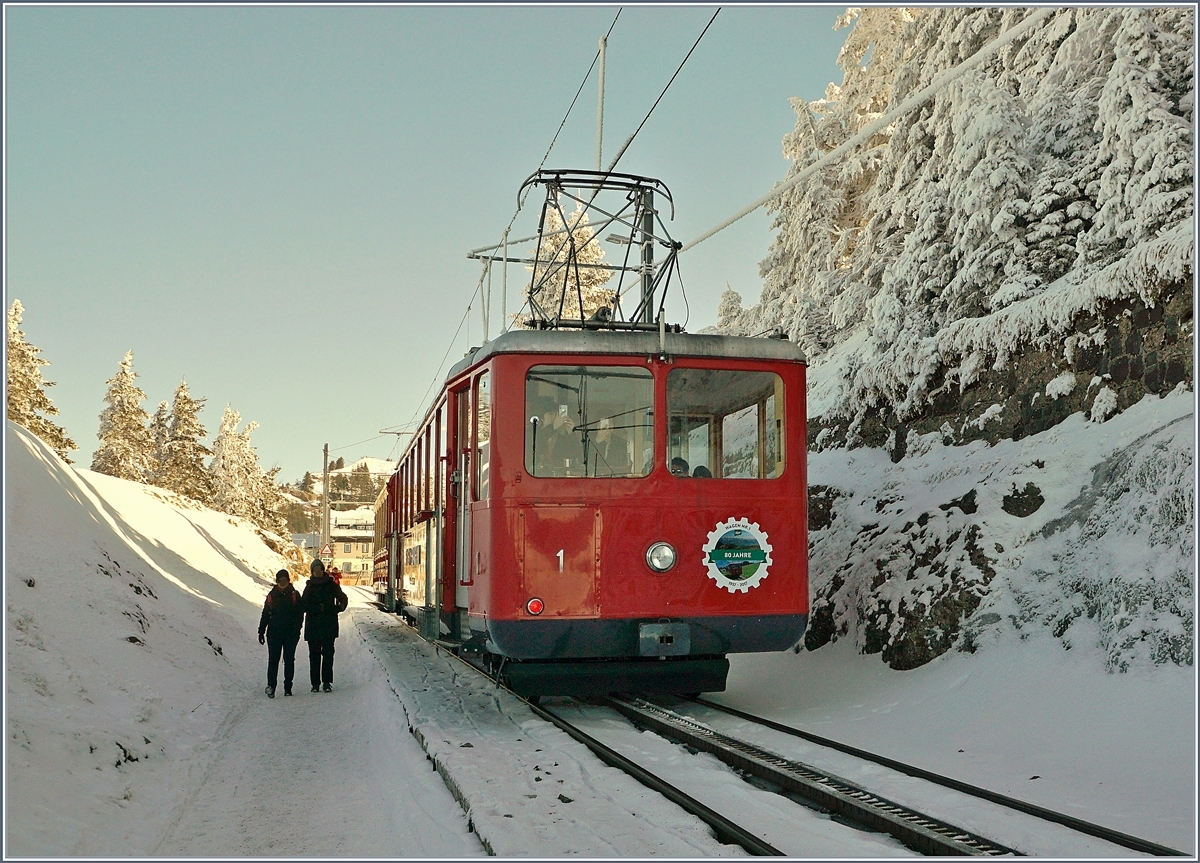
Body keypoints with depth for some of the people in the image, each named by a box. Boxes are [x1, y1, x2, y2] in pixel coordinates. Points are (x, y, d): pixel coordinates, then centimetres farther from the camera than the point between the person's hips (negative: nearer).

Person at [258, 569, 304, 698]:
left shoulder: (294, 595, 3)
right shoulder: (272, 595, 8)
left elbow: (300, 614, 0)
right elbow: (265, 614, 12)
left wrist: (296, 629, -13)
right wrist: (261, 631, 8)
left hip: (290, 633, 0)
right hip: (274, 632, 1)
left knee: (289, 660, 4)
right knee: (273, 659, -7)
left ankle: (288, 687, 11)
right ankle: (271, 685, -7)